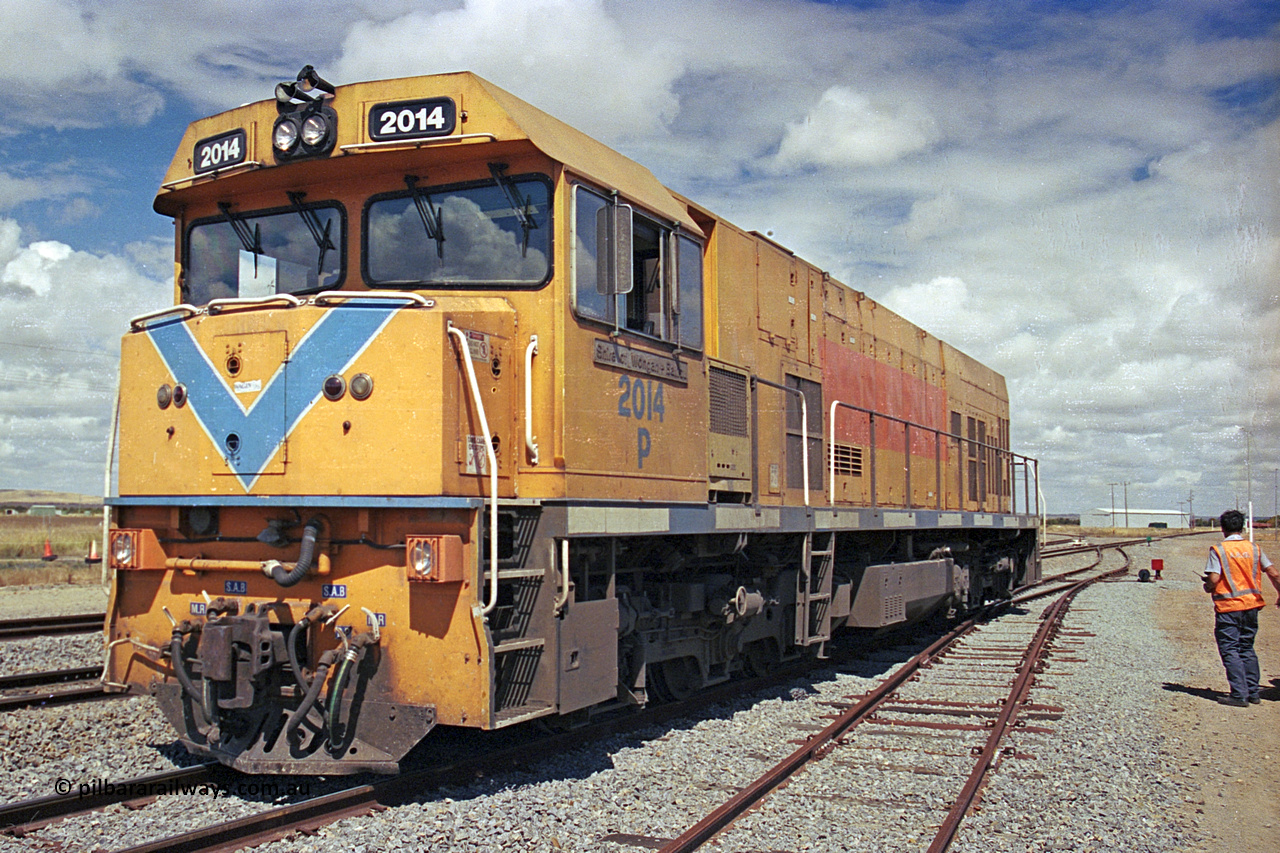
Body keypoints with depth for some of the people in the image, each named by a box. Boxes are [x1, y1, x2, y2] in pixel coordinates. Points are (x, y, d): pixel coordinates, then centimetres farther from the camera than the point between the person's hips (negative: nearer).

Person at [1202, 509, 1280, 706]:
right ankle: (1253, 693, 19)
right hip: (1251, 605, 5)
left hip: (1228, 607, -5)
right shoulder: (1254, 548, 5)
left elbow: (1214, 579, -18)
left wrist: (1207, 587, 4)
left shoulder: (1218, 550, -9)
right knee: (1247, 648, 16)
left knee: (1230, 650, 1)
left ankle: (1239, 695, -2)